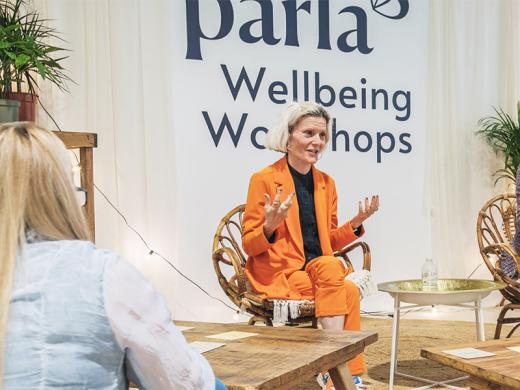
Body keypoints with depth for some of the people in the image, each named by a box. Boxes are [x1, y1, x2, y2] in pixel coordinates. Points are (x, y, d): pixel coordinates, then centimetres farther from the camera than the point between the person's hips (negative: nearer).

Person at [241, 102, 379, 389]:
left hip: (321, 272, 5)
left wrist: (356, 223, -1)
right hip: (278, 274, -5)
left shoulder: (326, 183, 12)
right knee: (339, 278, -29)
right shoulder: (264, 180, -5)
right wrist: (270, 226, -25)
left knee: (349, 290, -28)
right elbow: (249, 245, -4)